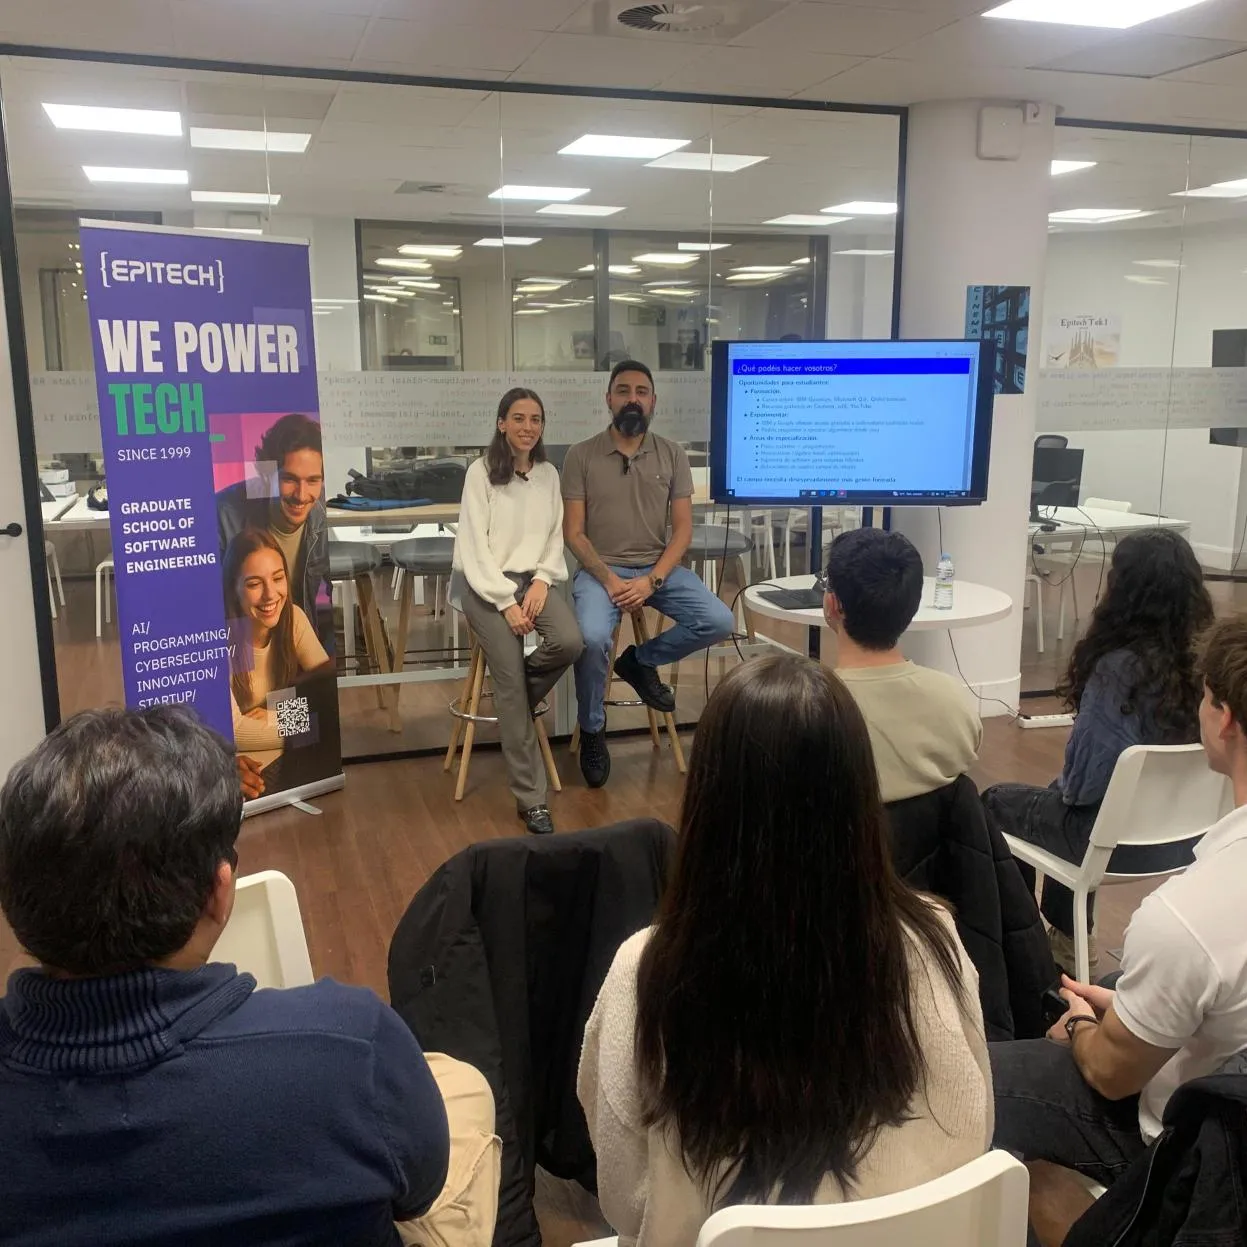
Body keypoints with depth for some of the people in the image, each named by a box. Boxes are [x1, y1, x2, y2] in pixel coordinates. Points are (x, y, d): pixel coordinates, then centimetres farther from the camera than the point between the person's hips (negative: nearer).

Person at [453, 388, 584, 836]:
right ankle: (531, 798, -8)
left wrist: (542, 581, -7)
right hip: (487, 583, -4)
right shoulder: (481, 472, -4)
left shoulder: (549, 474, 11)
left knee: (570, 643, -26)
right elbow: (475, 546, -9)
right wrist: (506, 602, -15)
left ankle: (514, 700, 8)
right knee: (511, 682, -15)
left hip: (534, 578, 4)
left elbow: (555, 537, 11)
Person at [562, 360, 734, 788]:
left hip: (659, 568, 3)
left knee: (719, 622, -19)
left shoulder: (673, 455, 3)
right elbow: (574, 533, -4)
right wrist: (610, 580, -18)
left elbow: (683, 529, 0)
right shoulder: (581, 456, -2)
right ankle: (592, 731, -3)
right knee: (592, 638, -31)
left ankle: (640, 661, 9)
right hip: (601, 569, -3)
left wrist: (651, 581, -15)